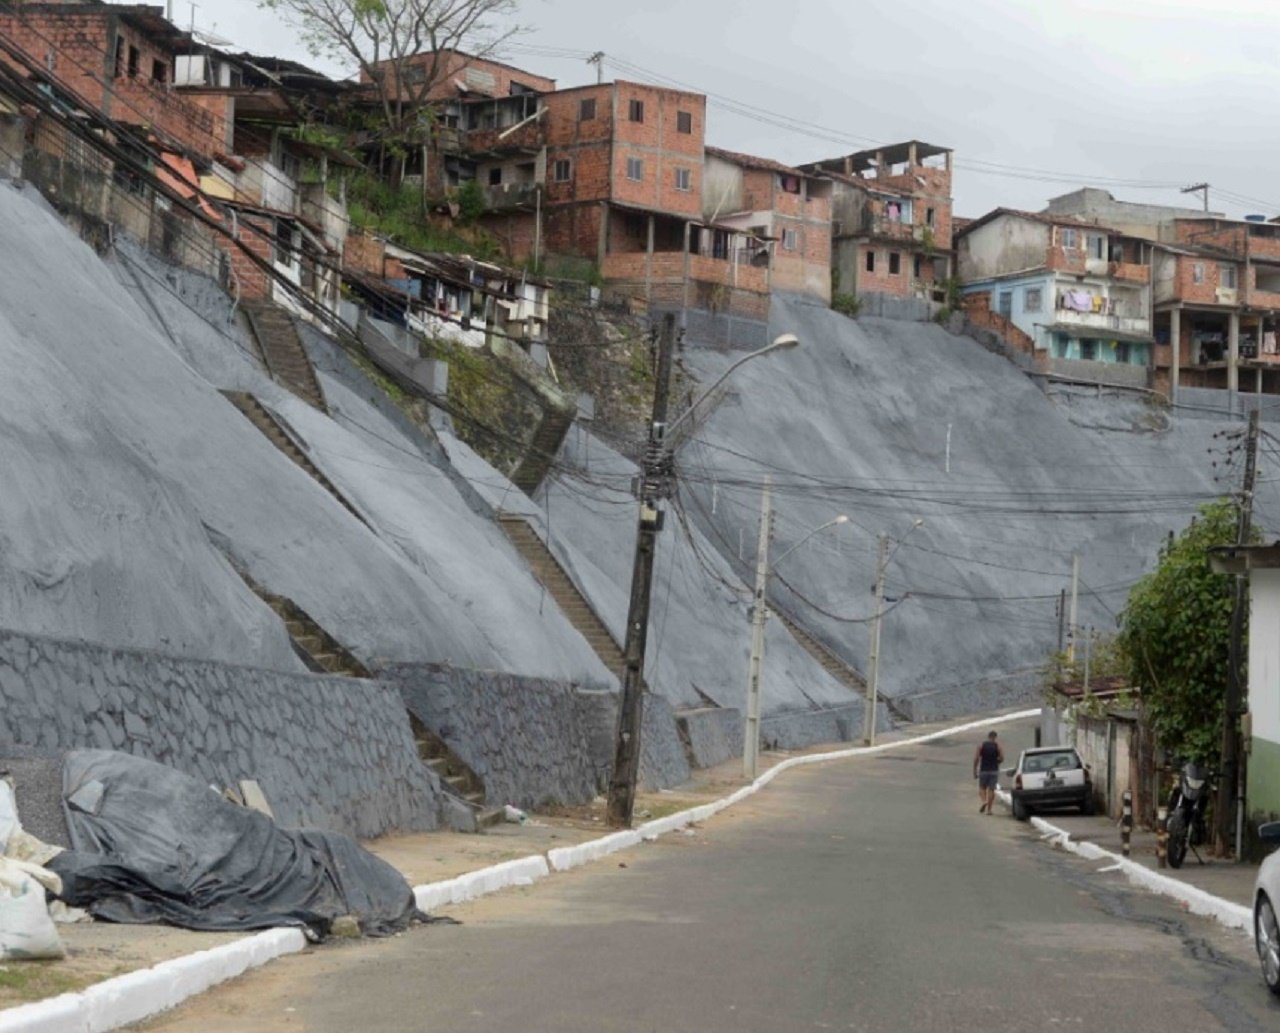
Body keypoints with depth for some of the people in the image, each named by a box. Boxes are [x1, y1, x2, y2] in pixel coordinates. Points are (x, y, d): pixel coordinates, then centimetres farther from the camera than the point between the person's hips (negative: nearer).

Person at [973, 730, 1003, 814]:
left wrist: (975, 770, -1)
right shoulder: (997, 746, -1)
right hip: (994, 771, 0)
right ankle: (989, 809, 3)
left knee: (982, 788, 11)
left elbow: (976, 758, -6)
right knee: (991, 789, 5)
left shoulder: (981, 745, -1)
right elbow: (1002, 758, -7)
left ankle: (984, 801, -17)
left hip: (983, 770, 0)